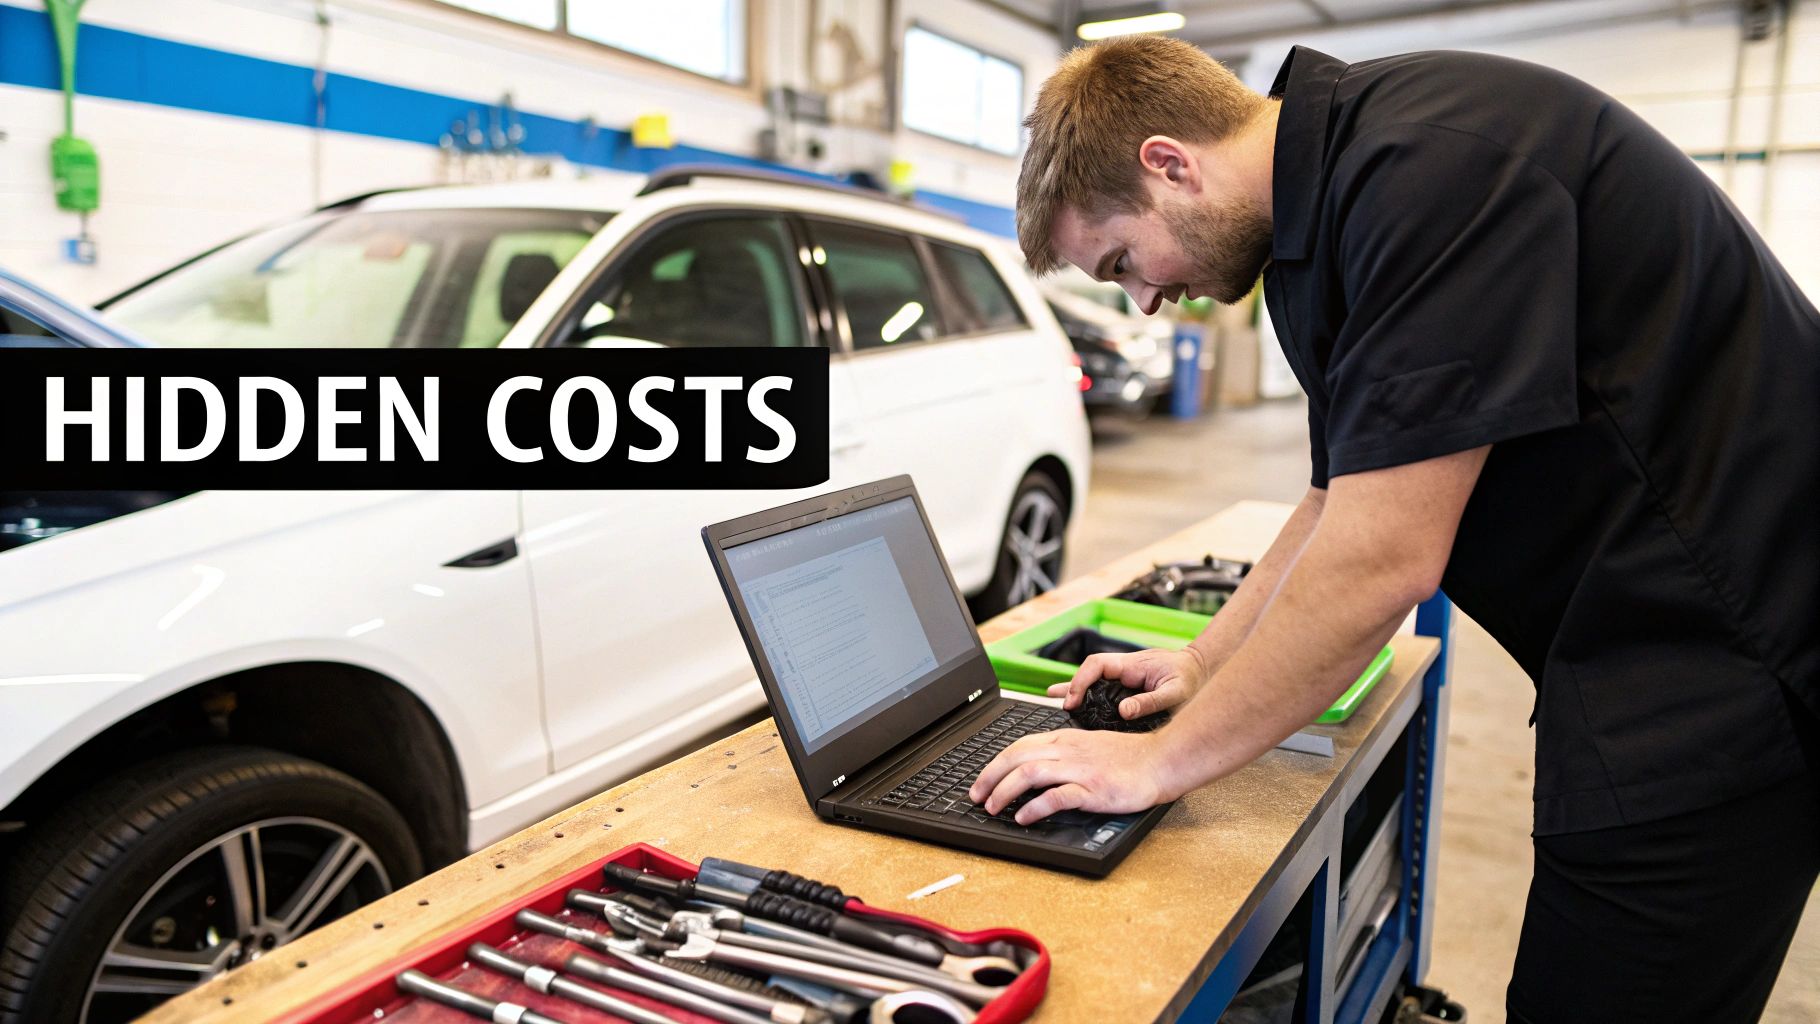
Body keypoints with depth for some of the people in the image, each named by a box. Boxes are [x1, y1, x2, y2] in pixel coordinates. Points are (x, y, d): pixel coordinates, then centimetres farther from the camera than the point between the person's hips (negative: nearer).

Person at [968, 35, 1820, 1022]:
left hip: (1715, 670, -9)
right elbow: (1342, 502, 18)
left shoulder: (1430, 163, -23)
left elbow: (1382, 558, -25)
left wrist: (1162, 759, -15)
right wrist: (1200, 663, 15)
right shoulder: (1323, 206, 9)